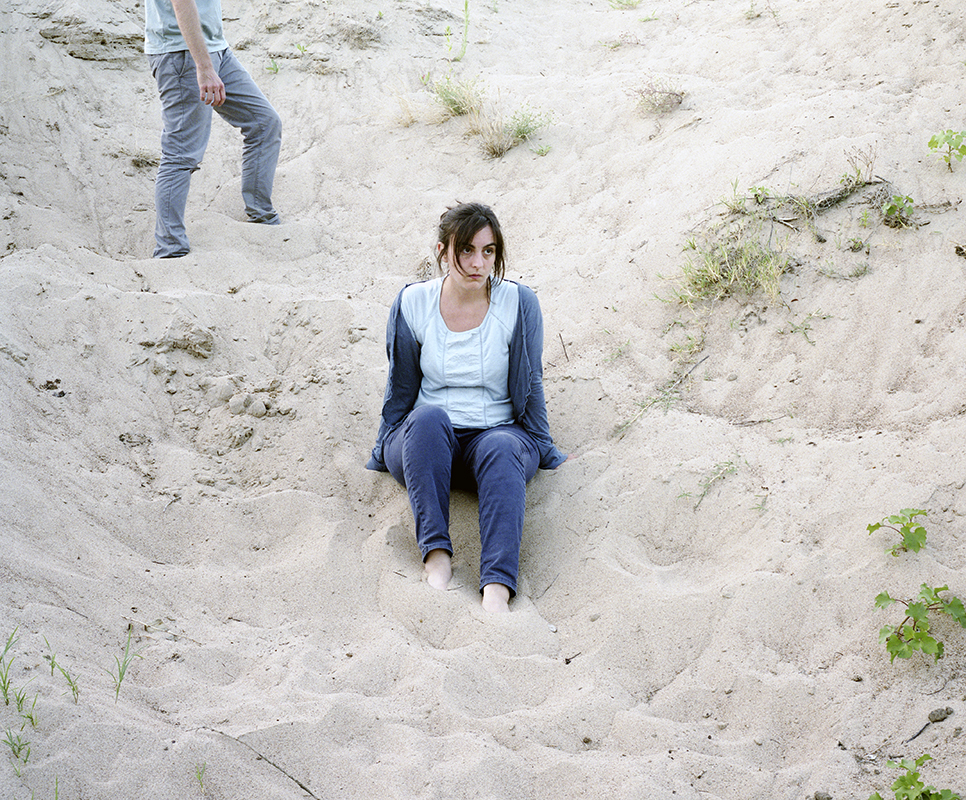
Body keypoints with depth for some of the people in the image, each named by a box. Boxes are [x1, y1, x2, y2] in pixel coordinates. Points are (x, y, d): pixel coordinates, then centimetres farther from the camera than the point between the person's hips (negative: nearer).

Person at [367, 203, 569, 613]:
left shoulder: (519, 304, -4)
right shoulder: (413, 304, -2)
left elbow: (529, 387, 5)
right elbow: (401, 388, 9)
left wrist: (545, 454, 9)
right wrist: (382, 456, 12)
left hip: (497, 436, 0)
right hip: (424, 443, 1)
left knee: (502, 448, -37)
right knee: (429, 418, -35)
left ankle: (497, 588, -52)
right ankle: (436, 557, -42)